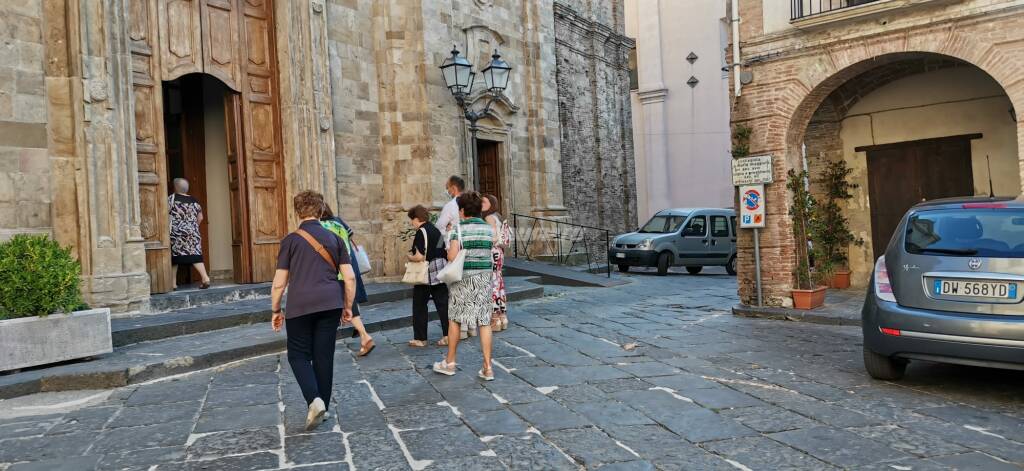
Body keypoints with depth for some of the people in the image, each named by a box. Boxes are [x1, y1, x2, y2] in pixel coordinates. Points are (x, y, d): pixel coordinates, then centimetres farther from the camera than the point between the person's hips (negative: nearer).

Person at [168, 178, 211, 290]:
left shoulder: (172, 198, -4)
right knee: (195, 255, -1)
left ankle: (173, 284, 9)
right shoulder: (194, 201, 9)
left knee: (173, 257, 5)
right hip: (192, 233, 3)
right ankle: (205, 277, -17)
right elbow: (200, 218, 13)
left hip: (176, 232, -3)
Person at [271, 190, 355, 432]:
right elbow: (350, 277, 6)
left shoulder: (291, 240, 1)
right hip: (330, 304, 3)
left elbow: (279, 283, 1)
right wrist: (348, 306, 16)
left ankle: (314, 400, -8)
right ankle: (322, 407, 20)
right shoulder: (333, 238, 8)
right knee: (324, 356, 11)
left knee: (299, 355, 11)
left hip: (300, 305, -3)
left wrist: (276, 310, 13)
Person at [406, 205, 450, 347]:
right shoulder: (436, 229, 11)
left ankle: (420, 338, 10)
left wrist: (410, 257, -1)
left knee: (419, 306, 5)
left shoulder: (421, 232, -14)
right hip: (441, 273, 7)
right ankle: (447, 335, 7)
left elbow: (420, 257, -21)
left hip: (426, 274, -7)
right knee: (442, 303, 7)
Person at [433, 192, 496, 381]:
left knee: (454, 319, 13)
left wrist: (449, 249, 4)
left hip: (463, 279, -3)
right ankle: (487, 368, 5)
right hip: (484, 277, 4)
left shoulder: (459, 229, -10)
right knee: (484, 322, 5)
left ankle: (450, 363, 24)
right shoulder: (488, 228, 4)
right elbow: (488, 252, 10)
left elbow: (452, 257, -17)